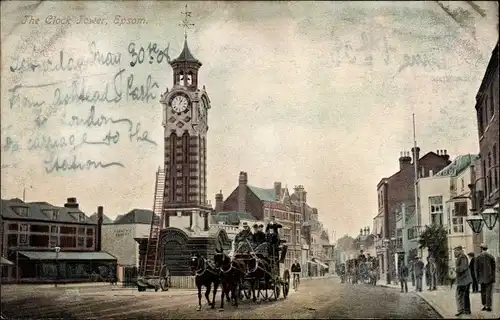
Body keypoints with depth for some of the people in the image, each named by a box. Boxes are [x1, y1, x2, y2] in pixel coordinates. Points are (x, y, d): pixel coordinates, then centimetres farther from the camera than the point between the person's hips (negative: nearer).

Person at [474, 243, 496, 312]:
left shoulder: (478, 257, -2)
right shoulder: (491, 257, -3)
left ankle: (484, 305, 13)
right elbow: (494, 267, -3)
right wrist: (493, 277, 4)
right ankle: (488, 306, -5)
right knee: (489, 292, 0)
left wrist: (477, 277, 5)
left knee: (483, 292, 13)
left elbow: (476, 268, -2)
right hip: (489, 278, -1)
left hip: (482, 278, 1)